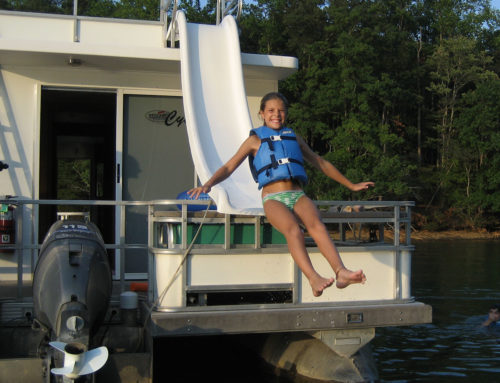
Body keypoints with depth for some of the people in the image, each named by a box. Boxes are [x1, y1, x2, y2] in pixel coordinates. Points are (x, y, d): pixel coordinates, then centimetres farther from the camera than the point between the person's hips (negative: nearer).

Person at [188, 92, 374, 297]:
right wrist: (208, 184, -13)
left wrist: (351, 185, 36)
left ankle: (341, 272, -48)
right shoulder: (255, 140, 15)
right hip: (273, 198, -3)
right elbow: (229, 167, 7)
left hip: (298, 195, 3)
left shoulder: (294, 138, 25)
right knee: (293, 230, -34)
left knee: (316, 225, -31)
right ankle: (314, 279, -52)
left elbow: (321, 163, 34)